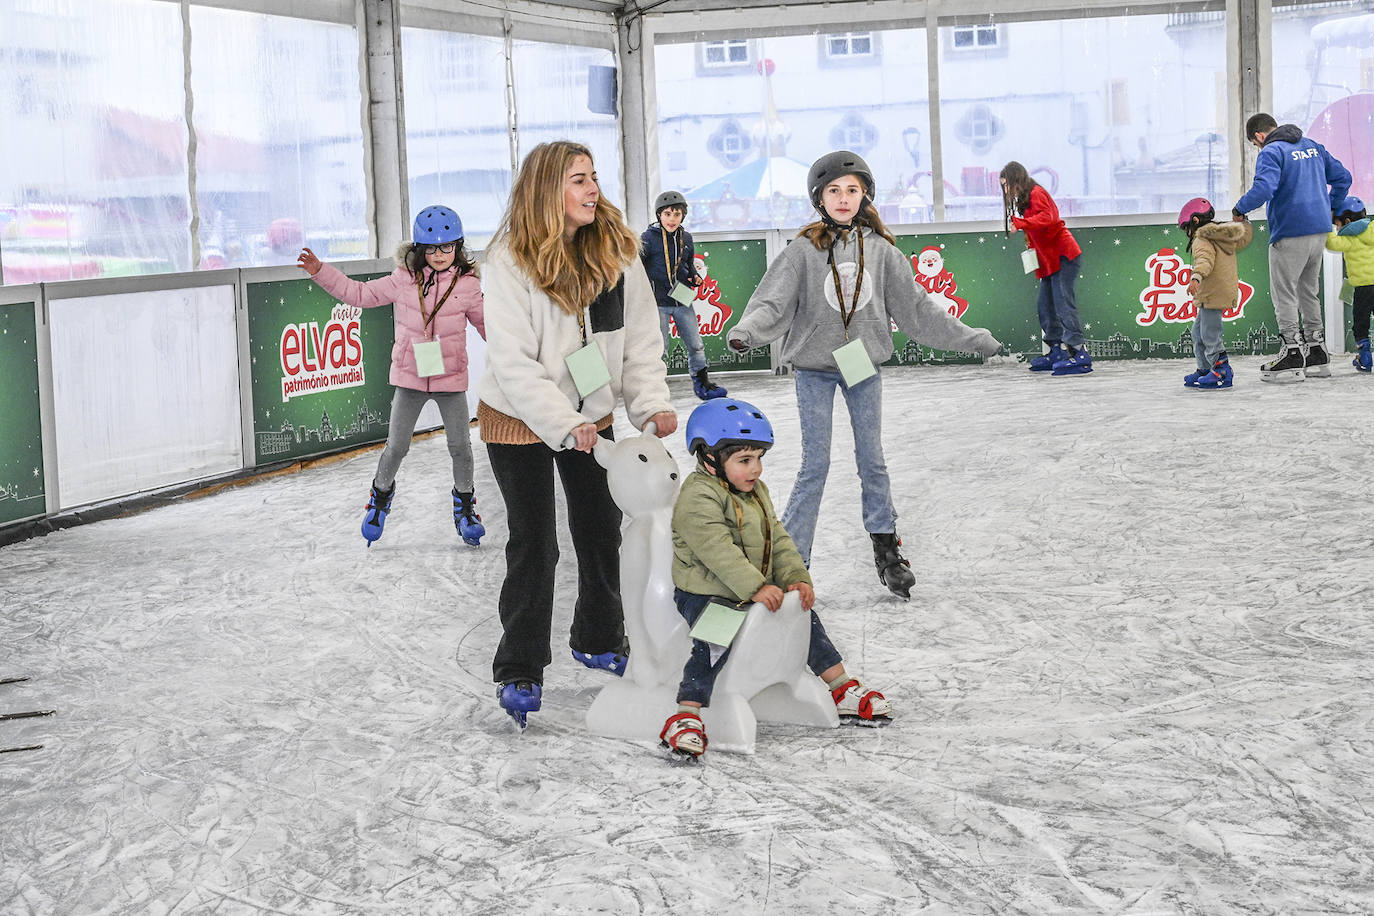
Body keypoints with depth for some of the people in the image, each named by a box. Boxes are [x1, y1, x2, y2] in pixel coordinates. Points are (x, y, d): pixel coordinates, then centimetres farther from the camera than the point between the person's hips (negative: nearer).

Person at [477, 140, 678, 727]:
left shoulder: (617, 252, -7)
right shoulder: (510, 262, -21)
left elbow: (640, 341, -3)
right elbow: (514, 364, -24)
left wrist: (652, 405, -17)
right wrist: (565, 427, -31)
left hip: (592, 415, 5)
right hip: (520, 420, -5)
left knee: (602, 531, 13)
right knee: (533, 543, -4)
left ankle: (599, 641, 35)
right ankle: (519, 673, 7)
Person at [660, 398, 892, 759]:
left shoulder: (756, 493, 12)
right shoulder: (698, 498, -19)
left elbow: (778, 541, 10)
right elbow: (718, 551, -28)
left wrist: (797, 579, -6)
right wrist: (755, 588, -34)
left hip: (757, 591, 8)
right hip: (706, 594, -8)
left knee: (805, 621, 9)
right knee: (715, 645, -30)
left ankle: (843, 691, 20)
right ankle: (685, 716, -29)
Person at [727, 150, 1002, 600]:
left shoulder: (880, 249, 1)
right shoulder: (803, 250, -6)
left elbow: (916, 307, 6)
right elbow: (774, 302, -15)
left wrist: (972, 339, 7)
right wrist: (746, 331, -35)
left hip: (864, 364, 2)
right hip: (814, 366, -2)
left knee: (872, 460, 9)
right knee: (815, 464, -2)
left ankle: (886, 550, 21)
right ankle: (791, 559, 6)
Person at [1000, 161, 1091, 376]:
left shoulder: (1036, 194, -9)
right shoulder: (1025, 199, 22)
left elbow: (1046, 218, -25)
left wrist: (1020, 224, -29)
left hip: (1063, 256, -11)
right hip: (1050, 259, 11)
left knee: (1063, 303, -16)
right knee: (1045, 306, 11)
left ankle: (1079, 354, -20)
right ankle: (1057, 353, 15)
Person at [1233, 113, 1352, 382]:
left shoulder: (1271, 153, -10)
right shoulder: (1312, 146, 14)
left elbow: (1264, 188, -25)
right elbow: (1342, 176, 18)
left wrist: (1240, 208, -10)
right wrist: (1330, 207, 26)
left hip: (1290, 233, -8)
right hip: (1319, 231, 8)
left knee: (1284, 294, -1)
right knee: (1308, 292, 17)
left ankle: (1293, 355, -5)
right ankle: (1317, 356, 19)